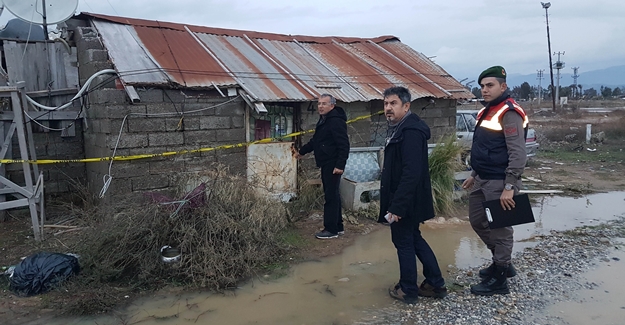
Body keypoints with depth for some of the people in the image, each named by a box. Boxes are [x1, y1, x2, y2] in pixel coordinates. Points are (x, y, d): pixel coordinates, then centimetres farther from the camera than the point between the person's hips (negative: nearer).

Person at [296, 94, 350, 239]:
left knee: (331, 196, -5)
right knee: (332, 195, 15)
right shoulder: (323, 120, 16)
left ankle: (331, 229, 3)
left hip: (333, 165, -10)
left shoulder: (336, 121, -16)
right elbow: (315, 141, 28)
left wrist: (340, 165, -27)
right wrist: (302, 151, 34)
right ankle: (338, 227, 24)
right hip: (326, 165, 10)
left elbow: (344, 145, -22)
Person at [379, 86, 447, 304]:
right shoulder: (399, 129, 12)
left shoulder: (410, 131, -20)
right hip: (403, 199, 10)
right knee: (414, 239, 19)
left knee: (404, 242, 4)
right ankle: (435, 284, 31)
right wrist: (393, 202, 17)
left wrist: (397, 206, -27)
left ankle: (408, 290, 21)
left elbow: (411, 173, -27)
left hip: (407, 201, -10)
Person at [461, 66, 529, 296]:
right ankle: (503, 263, 35)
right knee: (477, 220, 18)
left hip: (499, 183, -10)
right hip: (482, 181, 10)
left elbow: (518, 153, -22)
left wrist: (509, 187, -25)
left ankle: (499, 279, 15)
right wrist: (474, 175, 20)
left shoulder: (510, 113, -16)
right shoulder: (487, 111, 14)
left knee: (500, 228, 1)